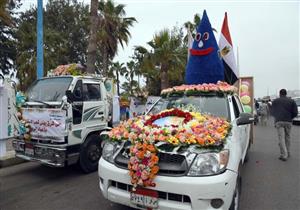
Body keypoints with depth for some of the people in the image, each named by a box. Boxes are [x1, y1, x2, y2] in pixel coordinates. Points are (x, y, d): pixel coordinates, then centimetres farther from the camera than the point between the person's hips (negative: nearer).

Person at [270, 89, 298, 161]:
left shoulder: (275, 101, 7)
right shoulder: (291, 101, 9)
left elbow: (272, 112, 10)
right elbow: (295, 113, 4)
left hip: (279, 121, -2)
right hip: (288, 122, 2)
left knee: (281, 138, -5)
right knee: (287, 137, 15)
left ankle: (284, 155, -11)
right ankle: (287, 153, 24)